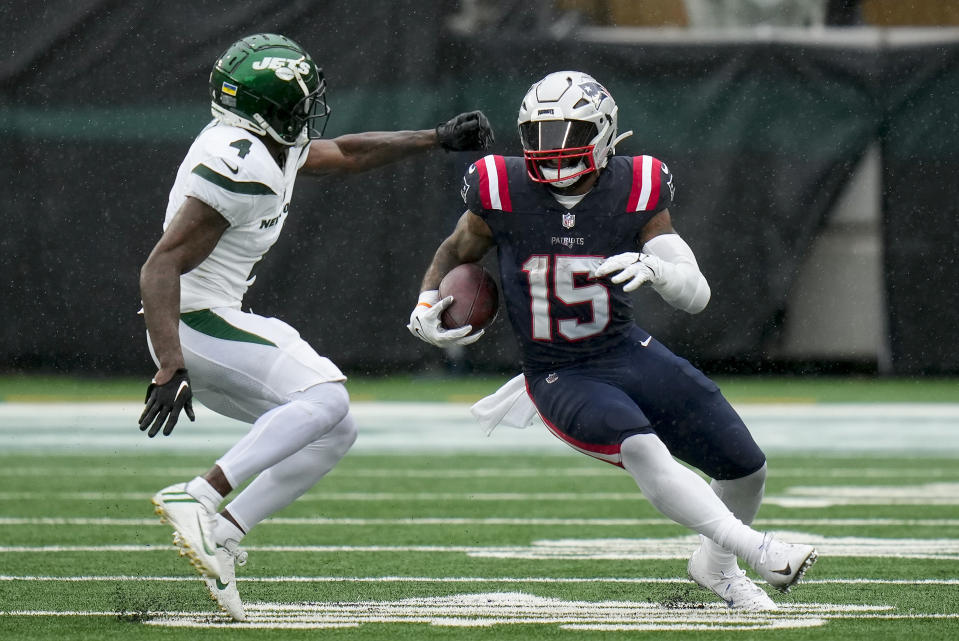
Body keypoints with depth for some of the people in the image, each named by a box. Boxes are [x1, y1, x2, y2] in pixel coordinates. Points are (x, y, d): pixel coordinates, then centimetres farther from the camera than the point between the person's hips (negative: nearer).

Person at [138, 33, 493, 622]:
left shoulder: (274, 148, 8)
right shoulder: (240, 167, -22)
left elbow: (345, 154, 30)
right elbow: (162, 267, -27)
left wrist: (438, 140, 30)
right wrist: (170, 367, -35)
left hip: (225, 321, 10)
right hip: (196, 323, -10)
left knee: (334, 432, 10)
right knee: (323, 400, -22)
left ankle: (223, 533, 3)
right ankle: (197, 499, -28)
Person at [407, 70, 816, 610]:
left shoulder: (635, 191, -10)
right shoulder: (503, 192, -11)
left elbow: (697, 295, -13)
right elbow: (457, 251, 10)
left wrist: (656, 268, -34)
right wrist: (426, 306, -7)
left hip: (630, 355, 3)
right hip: (559, 379, -3)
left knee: (746, 468, 3)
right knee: (641, 448, -34)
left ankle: (717, 565, 33)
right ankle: (755, 549, -37)